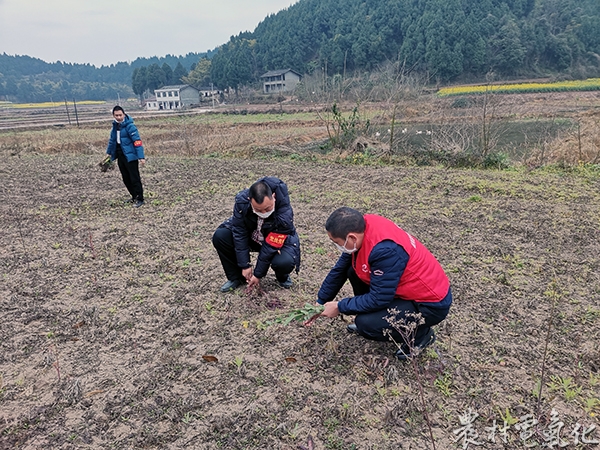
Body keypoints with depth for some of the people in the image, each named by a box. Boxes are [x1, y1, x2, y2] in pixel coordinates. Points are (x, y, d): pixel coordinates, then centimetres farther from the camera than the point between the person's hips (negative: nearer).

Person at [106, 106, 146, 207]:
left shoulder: (129, 126, -15)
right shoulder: (115, 126, 9)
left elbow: (137, 142, -20)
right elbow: (112, 140, 23)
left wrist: (141, 157, -26)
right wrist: (109, 152, 29)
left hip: (130, 156, -8)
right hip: (120, 156, 8)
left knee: (135, 178, -4)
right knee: (126, 179, 14)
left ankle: (140, 199, 4)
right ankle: (134, 197, 26)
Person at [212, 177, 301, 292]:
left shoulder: (285, 214, -37)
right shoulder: (242, 201, -28)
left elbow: (271, 246, -28)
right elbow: (239, 233, -19)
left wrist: (258, 274, -19)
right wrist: (245, 265, -18)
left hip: (278, 242, -3)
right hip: (252, 236, 4)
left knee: (284, 262, -36)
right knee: (219, 236, -20)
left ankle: (283, 278, 5)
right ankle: (236, 278, 2)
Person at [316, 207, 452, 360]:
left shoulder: (385, 250, -34)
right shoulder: (363, 227, -9)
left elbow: (378, 299, -25)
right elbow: (340, 269, 4)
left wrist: (339, 307, -13)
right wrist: (320, 303, 9)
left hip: (431, 302, -8)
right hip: (410, 286, 8)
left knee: (366, 324, -20)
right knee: (353, 271, 3)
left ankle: (420, 334, 4)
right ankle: (367, 322, 18)